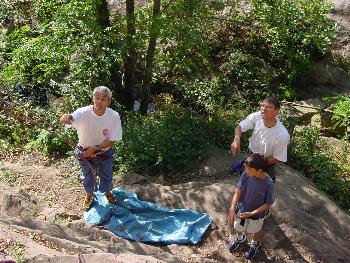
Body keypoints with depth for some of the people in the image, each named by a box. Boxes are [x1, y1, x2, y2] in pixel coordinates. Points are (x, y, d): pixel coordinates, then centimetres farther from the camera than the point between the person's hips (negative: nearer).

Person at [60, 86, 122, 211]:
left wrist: (95, 148, -33)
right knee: (87, 176, 24)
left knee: (106, 176, 23)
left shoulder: (114, 116, -25)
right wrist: (65, 117, -69)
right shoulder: (83, 113, -28)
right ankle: (89, 195, 54)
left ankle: (107, 192, 56)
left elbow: (112, 140, -22)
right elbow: (70, 119, -45)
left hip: (105, 151, 1)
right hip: (84, 151, 0)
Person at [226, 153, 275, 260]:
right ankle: (240, 238, 63)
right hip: (241, 210, 3)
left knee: (256, 231, 27)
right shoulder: (246, 174, -23)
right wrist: (232, 209, -27)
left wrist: (251, 213, -26)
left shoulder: (268, 184, -33)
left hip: (256, 214, -3)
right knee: (238, 227, 30)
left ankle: (254, 245, 59)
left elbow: (268, 204, -21)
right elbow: (238, 192, -16)